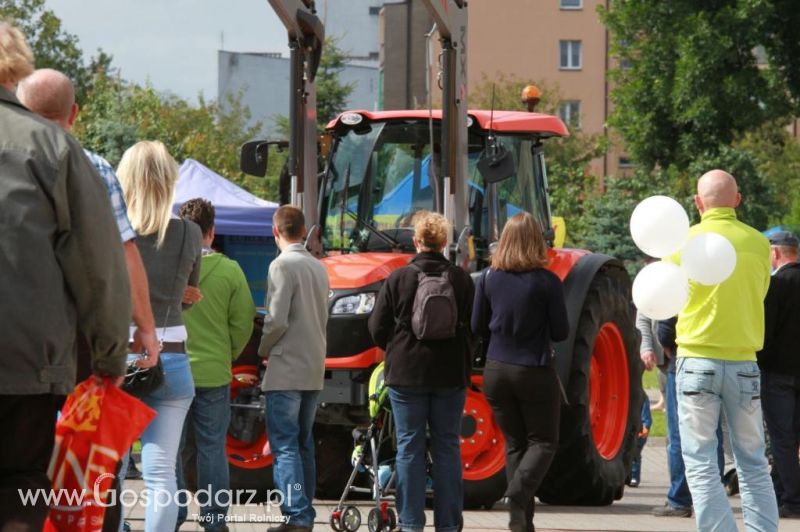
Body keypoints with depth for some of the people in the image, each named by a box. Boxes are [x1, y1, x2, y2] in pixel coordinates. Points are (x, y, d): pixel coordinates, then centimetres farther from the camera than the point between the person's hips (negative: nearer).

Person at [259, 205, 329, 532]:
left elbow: (277, 320, -17)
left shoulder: (283, 265, -13)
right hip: (314, 370, 8)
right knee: (303, 445, 13)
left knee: (285, 446, -8)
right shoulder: (319, 268, 12)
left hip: (285, 370, -8)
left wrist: (264, 349, -1)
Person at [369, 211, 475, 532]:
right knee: (447, 446, 7)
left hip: (407, 374, -2)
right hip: (450, 374, 2)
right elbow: (474, 327, 5)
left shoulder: (398, 279, -6)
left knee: (409, 447, 3)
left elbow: (377, 329, -3)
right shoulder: (460, 279, -1)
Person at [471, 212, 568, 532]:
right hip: (535, 372, -3)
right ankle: (518, 494, -18)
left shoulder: (489, 278, -2)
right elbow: (560, 332, -7)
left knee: (515, 443, 14)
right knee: (543, 442, 9)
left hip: (496, 371, 3)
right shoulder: (546, 281, -11)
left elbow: (477, 327, 5)